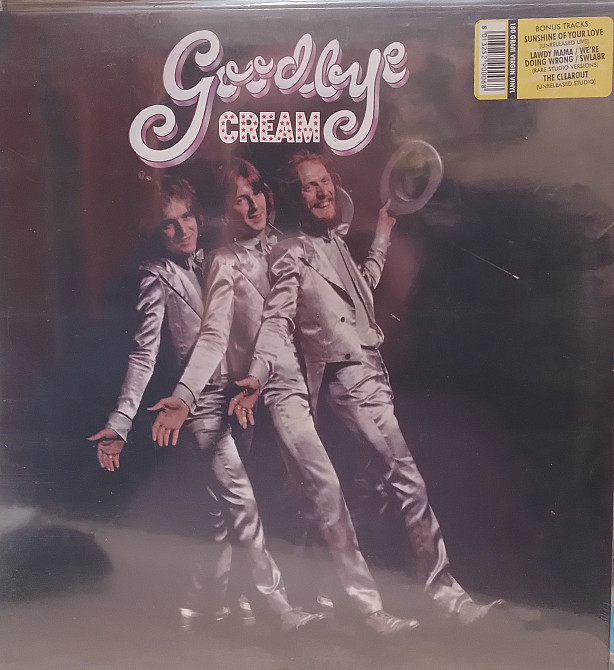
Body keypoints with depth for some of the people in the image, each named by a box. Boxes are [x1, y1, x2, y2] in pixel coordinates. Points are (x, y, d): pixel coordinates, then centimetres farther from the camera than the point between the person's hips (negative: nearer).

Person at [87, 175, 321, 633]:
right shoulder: (158, 278, -3)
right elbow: (144, 355, -9)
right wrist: (120, 424, -16)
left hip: (239, 393, 5)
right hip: (205, 402, -5)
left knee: (228, 504, 10)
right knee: (241, 503, -8)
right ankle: (280, 606, -1)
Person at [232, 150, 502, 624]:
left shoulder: (335, 240, 16)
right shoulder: (293, 254, -8)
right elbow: (277, 319, -19)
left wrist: (383, 235, 28)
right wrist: (258, 376, -34)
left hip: (372, 370, 9)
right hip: (350, 378, -9)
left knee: (386, 477, 15)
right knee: (409, 481, -11)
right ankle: (444, 588, -3)